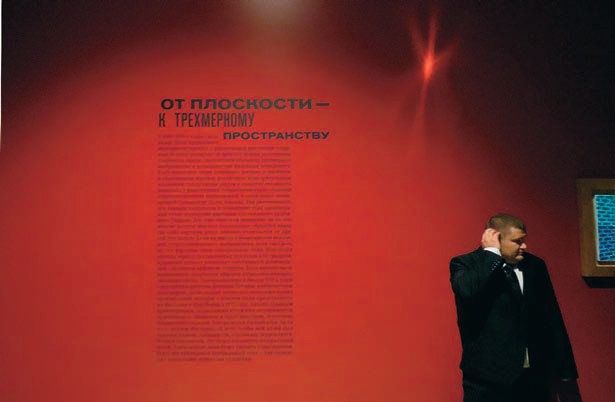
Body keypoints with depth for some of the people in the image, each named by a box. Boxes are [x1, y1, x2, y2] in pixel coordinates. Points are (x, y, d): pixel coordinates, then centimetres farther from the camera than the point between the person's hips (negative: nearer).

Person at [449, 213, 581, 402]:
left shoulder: (535, 265, 10)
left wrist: (565, 370, 10)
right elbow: (466, 290, -29)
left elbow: (552, 319, 12)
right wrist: (492, 252, -17)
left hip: (535, 377, 5)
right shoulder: (465, 264, -5)